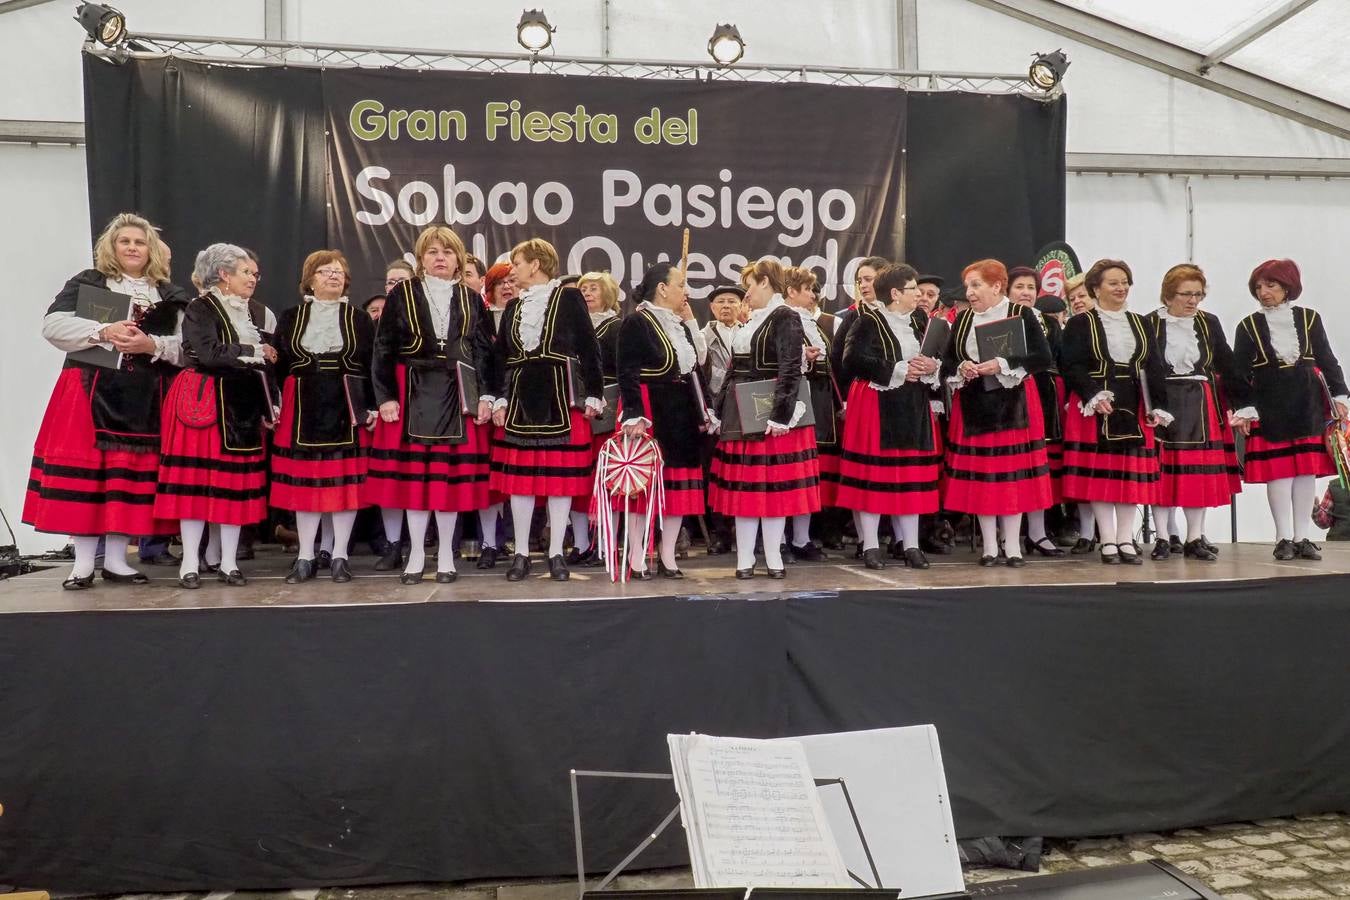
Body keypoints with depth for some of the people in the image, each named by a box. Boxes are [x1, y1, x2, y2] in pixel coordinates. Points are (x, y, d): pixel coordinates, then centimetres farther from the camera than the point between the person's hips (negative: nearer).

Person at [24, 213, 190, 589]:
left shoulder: (169, 295, 12)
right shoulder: (86, 283, 9)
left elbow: (184, 347, 5)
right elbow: (53, 325, -2)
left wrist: (151, 345, -14)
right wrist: (103, 332, -16)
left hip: (144, 398, 1)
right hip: (90, 391, -1)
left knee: (132, 470, 2)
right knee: (84, 468, -4)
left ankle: (116, 560, 11)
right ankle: (83, 562, 5)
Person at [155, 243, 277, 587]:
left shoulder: (260, 313, 13)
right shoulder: (200, 309, -2)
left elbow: (268, 364, 13)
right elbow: (208, 354, -17)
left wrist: (269, 409, 7)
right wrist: (252, 352, -10)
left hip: (245, 404, 5)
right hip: (206, 403, -5)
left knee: (239, 480, 4)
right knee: (197, 479, -3)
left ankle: (229, 562, 12)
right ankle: (190, 563, 5)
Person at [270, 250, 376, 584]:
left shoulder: (360, 319, 8)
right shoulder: (291, 317, 11)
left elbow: (373, 366, 5)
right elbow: (278, 365, 7)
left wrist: (373, 406, -3)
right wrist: (275, 405, -1)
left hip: (347, 408, -1)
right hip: (303, 408, 1)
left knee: (346, 480, 0)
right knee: (303, 481, 3)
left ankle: (339, 556, 9)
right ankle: (305, 557, 11)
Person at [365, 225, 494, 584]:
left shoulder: (471, 299, 10)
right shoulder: (402, 294, 3)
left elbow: (484, 352, 8)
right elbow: (383, 350, 0)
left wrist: (486, 396, -1)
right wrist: (386, 396, -8)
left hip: (458, 396, 1)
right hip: (412, 393, -1)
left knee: (452, 473, 3)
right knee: (413, 473, 1)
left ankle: (446, 554, 14)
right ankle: (416, 554, 12)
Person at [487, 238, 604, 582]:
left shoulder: (569, 296, 0)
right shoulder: (514, 306, 14)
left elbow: (589, 348, -3)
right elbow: (501, 356, 14)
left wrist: (593, 396, -6)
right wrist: (499, 399, 6)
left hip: (562, 396, -4)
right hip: (520, 398, 4)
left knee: (561, 476, 1)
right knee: (519, 477, 4)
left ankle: (556, 553, 11)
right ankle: (521, 553, 15)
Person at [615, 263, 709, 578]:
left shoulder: (681, 324, 15)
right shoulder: (636, 322, -8)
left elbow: (698, 362, 12)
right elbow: (627, 374, -13)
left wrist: (690, 321, 8)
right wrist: (635, 416, -22)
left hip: (682, 412, 8)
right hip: (649, 411, -7)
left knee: (679, 482, 7)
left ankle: (667, 556, 16)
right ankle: (636, 557, 6)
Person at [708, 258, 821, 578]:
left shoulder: (785, 318, -7)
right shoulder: (753, 321, 17)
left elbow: (790, 371, -16)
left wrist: (780, 414, -22)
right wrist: (718, 411, 16)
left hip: (769, 414, -8)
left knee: (774, 485, 0)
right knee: (743, 487, 6)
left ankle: (773, 559, 9)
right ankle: (744, 559, 12)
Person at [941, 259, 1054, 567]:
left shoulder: (1022, 314, -2)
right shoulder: (962, 319, 9)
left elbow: (1043, 357, -10)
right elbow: (947, 361, 10)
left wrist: (1002, 365, -19)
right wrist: (961, 368, -11)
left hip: (1013, 405, -3)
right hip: (973, 405, 3)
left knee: (1013, 471, 0)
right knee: (979, 473, 3)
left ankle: (1012, 544, 10)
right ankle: (990, 545, 12)